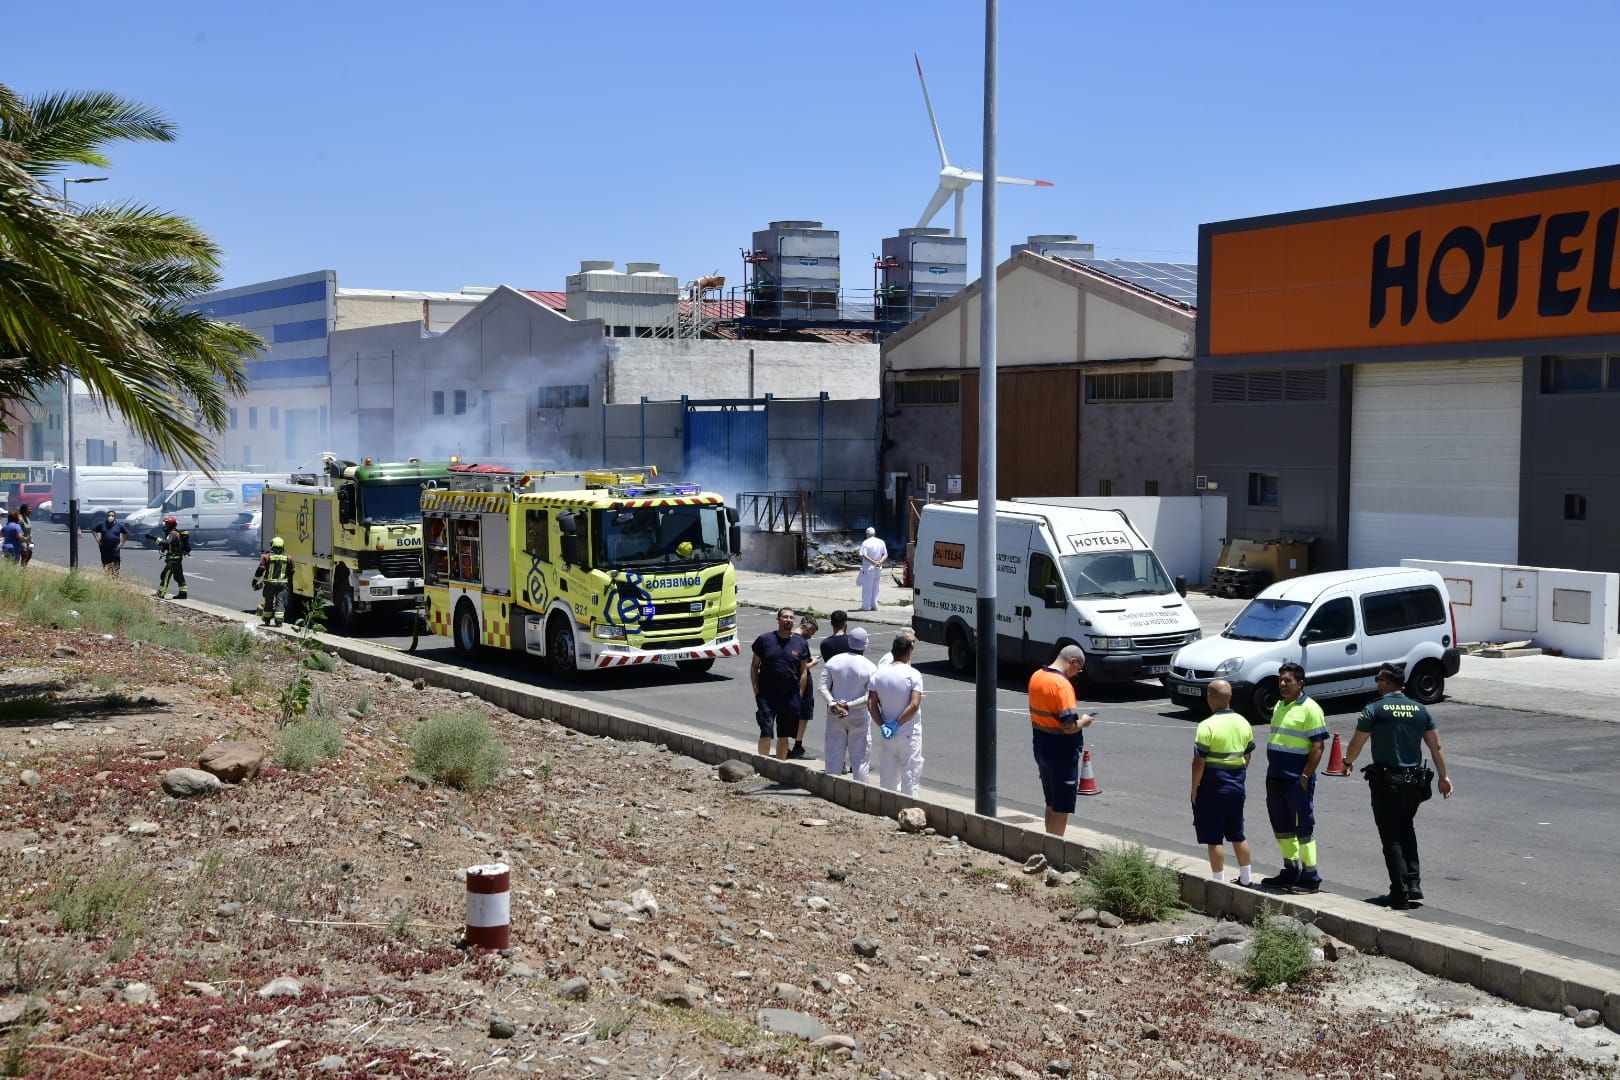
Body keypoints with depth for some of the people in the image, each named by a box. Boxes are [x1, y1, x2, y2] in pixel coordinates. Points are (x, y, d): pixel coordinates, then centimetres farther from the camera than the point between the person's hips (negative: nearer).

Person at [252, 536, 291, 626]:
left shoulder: (267, 556, -6)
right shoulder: (287, 557, 2)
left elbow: (260, 570, -8)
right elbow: (291, 571, 11)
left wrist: (255, 581, -1)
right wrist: (289, 582, 25)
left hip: (270, 583, -1)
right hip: (282, 583, 1)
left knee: (268, 601, 12)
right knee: (280, 601, 1)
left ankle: (267, 620, 24)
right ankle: (279, 620, -9)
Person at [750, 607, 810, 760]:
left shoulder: (800, 643, 5)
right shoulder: (764, 639, 0)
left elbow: (804, 671, 9)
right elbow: (754, 667, 4)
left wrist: (799, 695, 2)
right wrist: (756, 691, -3)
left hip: (790, 696, 2)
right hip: (767, 694, -2)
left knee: (784, 736, 10)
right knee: (766, 733, -9)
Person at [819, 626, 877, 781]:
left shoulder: (834, 661, -2)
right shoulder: (869, 667, -10)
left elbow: (822, 686, -7)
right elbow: (871, 697, -16)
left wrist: (833, 704, -14)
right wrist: (849, 705, -15)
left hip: (835, 716, 3)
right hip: (858, 716, -2)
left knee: (834, 753, 9)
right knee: (859, 756, 5)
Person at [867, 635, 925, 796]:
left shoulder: (879, 674, 1)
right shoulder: (913, 675, -12)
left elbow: (871, 704, -3)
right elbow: (914, 705, -20)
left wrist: (882, 726, -5)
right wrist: (897, 724, -14)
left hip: (887, 736, 4)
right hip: (909, 734, -4)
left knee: (887, 778, 14)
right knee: (909, 776, 3)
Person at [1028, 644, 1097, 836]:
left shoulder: (1036, 676, 4)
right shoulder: (1062, 685, -22)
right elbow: (1069, 726, -27)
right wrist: (1083, 721, -6)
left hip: (1041, 747, 9)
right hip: (1062, 753, -9)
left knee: (1051, 804, 20)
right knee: (1062, 808, 1)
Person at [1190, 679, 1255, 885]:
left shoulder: (1207, 726, -18)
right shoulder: (1243, 723, 3)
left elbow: (1199, 762, -18)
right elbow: (1248, 755, 12)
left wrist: (1194, 789, -8)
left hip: (1212, 787, -7)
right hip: (1236, 787, 7)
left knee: (1214, 838, 1)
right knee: (1238, 835, 18)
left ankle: (1219, 881, 5)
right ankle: (1246, 877, 25)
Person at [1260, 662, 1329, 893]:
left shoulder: (1309, 709, -12)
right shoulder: (1279, 706, 15)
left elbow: (1318, 746, -15)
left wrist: (1305, 776, -19)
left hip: (1297, 780, -9)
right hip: (1276, 778, 9)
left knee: (1303, 828, -2)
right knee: (1281, 828, 15)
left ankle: (1310, 878, 5)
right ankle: (1291, 871, 27)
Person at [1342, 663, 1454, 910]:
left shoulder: (1374, 710, -9)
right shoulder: (1420, 710, 6)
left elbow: (1356, 744, -3)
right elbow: (1436, 746, 6)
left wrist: (1347, 762, 16)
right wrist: (1444, 776, 13)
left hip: (1386, 781, -5)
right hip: (1414, 781, 5)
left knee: (1391, 837, 1)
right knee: (1406, 830, 24)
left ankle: (1400, 894, -1)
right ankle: (1413, 883, 16)